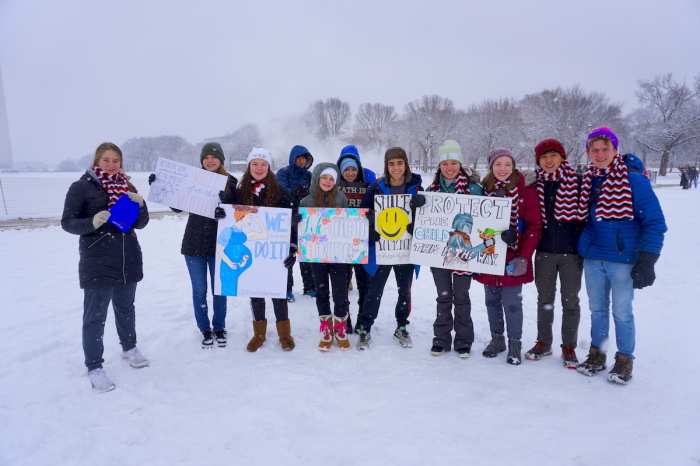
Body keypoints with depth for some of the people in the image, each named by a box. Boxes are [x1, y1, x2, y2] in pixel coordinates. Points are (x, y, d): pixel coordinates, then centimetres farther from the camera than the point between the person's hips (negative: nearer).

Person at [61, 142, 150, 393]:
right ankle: (94, 367, 10)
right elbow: (67, 222, -7)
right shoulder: (81, 187, -5)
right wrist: (92, 222, -26)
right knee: (95, 315, -1)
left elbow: (140, 224, 6)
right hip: (97, 263, -5)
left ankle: (129, 348, 37)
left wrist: (140, 205, -13)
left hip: (129, 260, 5)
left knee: (126, 307, 18)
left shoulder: (127, 187, 8)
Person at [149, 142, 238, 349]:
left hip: (218, 244, -2)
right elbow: (178, 206, 6)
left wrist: (225, 202, -29)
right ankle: (205, 330, 25)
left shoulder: (230, 182, -3)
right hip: (194, 244, 2)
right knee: (199, 290, 10)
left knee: (219, 289, 10)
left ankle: (219, 328, 27)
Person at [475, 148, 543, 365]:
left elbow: (534, 226, -8)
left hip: (513, 257, -3)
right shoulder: (484, 188, 5)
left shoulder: (525, 188, -6)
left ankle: (515, 343, 17)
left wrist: (524, 257, -14)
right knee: (492, 300, 12)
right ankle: (496, 339, 29)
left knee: (512, 302, -1)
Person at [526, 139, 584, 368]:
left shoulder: (577, 181, -6)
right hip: (544, 251, 3)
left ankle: (569, 347, 23)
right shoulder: (535, 184, 3)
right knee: (544, 299, 14)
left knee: (570, 301, 9)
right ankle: (543, 342, 29)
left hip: (571, 251, -2)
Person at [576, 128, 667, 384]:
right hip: (593, 257, 4)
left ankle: (625, 360, 24)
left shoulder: (634, 179, -10)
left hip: (623, 259, -4)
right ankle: (597, 354, 29)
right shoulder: (588, 181, 4)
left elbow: (654, 222, -10)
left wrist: (646, 261, -15)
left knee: (622, 312, 6)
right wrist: (581, 248, 11)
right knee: (597, 308, 14)